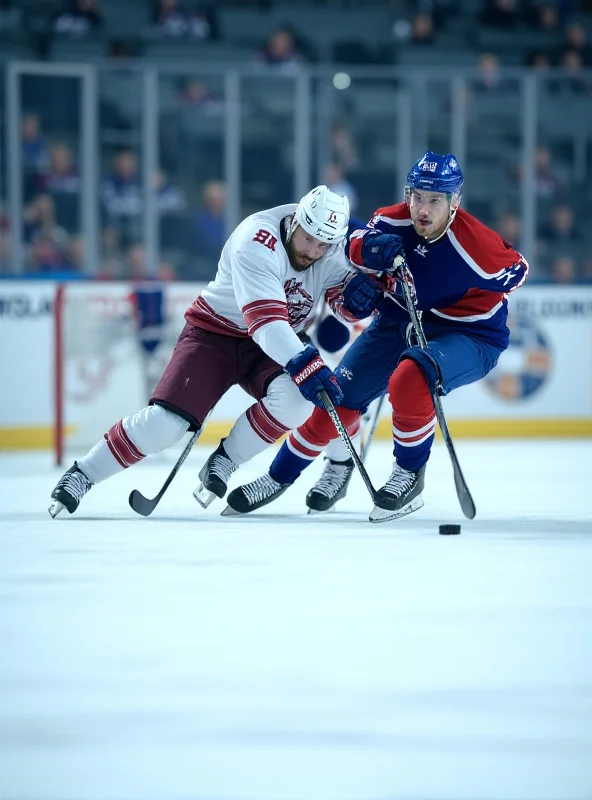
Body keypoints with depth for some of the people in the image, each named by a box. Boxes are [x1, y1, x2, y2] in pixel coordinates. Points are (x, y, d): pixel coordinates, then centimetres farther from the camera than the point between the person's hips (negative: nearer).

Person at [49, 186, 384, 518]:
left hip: (278, 342, 5)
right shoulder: (257, 239, -29)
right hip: (215, 332, -5)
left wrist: (358, 290, -27)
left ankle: (224, 463, -7)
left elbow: (349, 305, -3)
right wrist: (304, 364, -48)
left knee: (295, 397, -27)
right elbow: (264, 320, -38)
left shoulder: (333, 248, -10)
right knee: (166, 420, -19)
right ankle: (82, 474, 0)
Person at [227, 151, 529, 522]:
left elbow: (516, 270, -13)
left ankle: (410, 475, -13)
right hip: (399, 323, 6)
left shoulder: (476, 244, -27)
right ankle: (280, 476, 20)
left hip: (471, 337, -6)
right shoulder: (395, 221, -14)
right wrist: (372, 248, -24)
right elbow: (358, 245, 1)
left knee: (409, 379, -35)